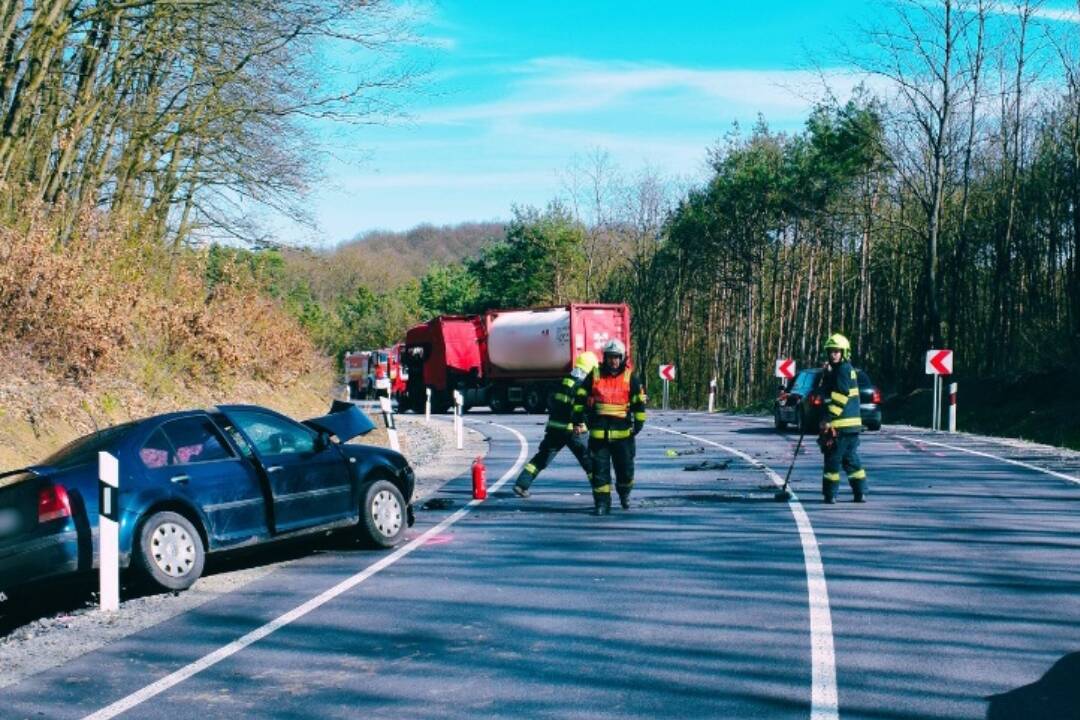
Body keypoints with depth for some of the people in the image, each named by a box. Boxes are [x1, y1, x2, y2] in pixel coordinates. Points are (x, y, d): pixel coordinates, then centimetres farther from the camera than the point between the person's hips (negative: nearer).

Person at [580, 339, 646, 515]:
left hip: (623, 432, 0)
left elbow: (639, 402, 6)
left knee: (625, 468, 7)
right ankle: (602, 503, 7)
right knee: (599, 469, 0)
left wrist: (638, 424, 2)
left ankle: (624, 494, 35)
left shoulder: (630, 378, 2)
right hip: (598, 433, 0)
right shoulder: (594, 376, 3)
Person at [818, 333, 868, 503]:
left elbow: (840, 398, -20)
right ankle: (860, 493, 12)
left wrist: (828, 419, -21)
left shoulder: (843, 370, -12)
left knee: (833, 459, -3)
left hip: (841, 424, -10)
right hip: (851, 424, 10)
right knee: (851, 458, 12)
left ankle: (830, 494, 1)